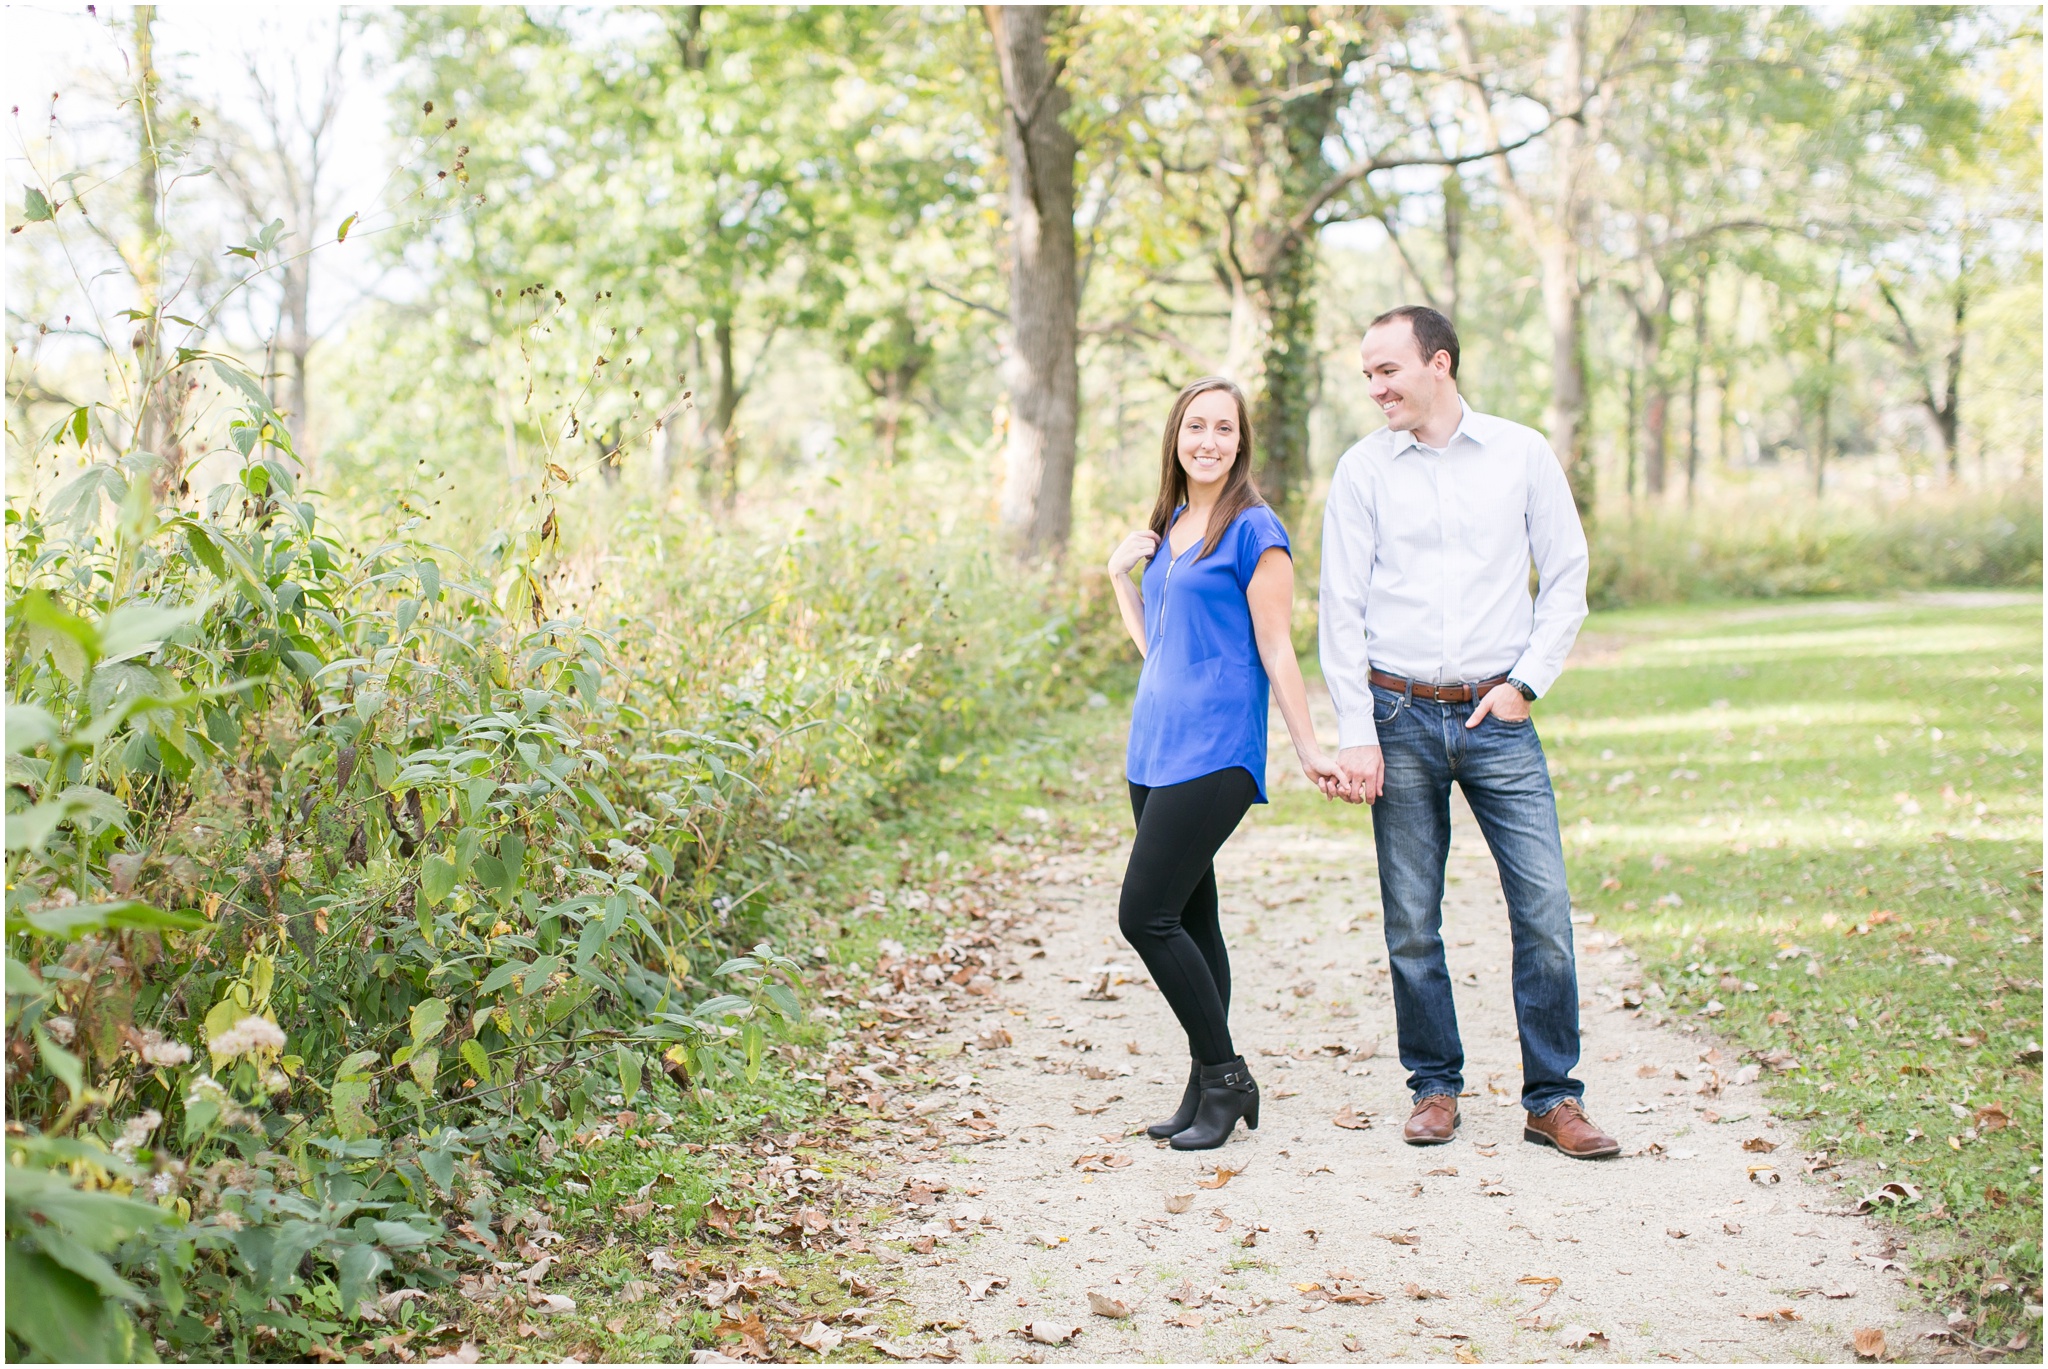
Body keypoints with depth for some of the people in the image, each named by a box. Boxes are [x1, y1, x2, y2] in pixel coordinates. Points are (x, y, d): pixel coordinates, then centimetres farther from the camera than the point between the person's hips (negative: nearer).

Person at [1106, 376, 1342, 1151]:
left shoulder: (1253, 531, -7)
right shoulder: (1167, 527, 16)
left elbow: (1275, 647, -8)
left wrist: (1309, 749, -10)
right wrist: (1118, 572, 12)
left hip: (1215, 751, -8)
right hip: (1155, 743, 8)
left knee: (1146, 915, -13)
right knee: (1189, 919, 10)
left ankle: (1226, 1079, 1)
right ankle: (1208, 1088, 18)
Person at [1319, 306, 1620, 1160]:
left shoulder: (1522, 455, 4)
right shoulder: (1363, 471, 3)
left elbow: (1567, 576, 8)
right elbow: (1341, 607, 2)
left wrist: (1525, 682, -3)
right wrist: (1355, 733, -4)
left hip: (1496, 717, 0)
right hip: (1401, 717, 0)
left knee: (1545, 907, -5)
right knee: (1410, 922, 3)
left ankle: (1552, 1098, 5)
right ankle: (1435, 1088, 18)